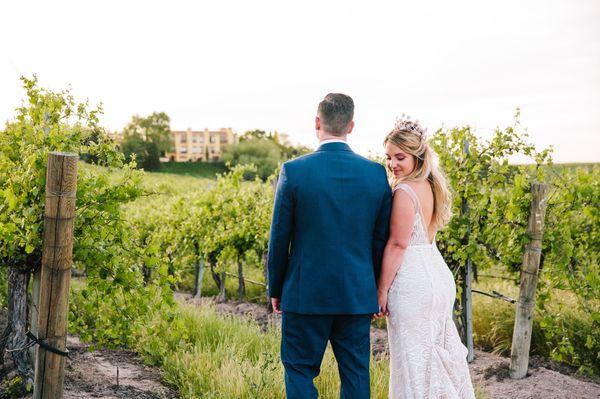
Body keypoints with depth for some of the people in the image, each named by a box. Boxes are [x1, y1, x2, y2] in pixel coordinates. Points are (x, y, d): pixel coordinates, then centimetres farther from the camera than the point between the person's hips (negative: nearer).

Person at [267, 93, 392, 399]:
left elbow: (279, 239, -4)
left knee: (300, 372, 10)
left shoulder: (294, 171, -10)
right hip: (358, 295, 3)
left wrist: (275, 289, 8)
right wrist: (375, 290, 15)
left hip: (306, 294, -3)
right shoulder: (376, 173, -2)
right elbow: (381, 239, 4)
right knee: (356, 374, 12)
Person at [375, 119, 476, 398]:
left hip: (412, 282, -9)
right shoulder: (431, 186, 10)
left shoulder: (405, 191, -16)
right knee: (441, 349, 17)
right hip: (438, 275, 9)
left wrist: (382, 290, -12)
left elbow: (397, 244, -17)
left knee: (413, 357, 0)